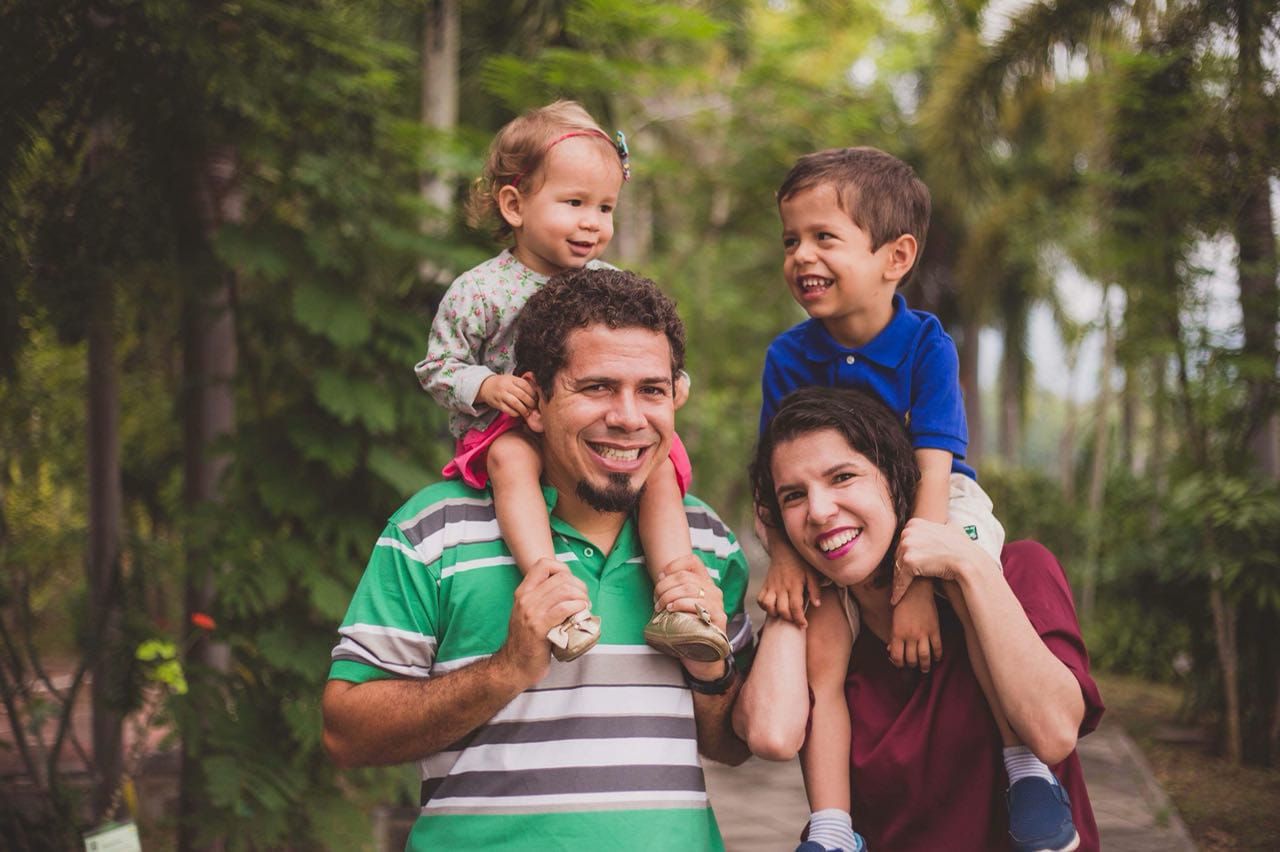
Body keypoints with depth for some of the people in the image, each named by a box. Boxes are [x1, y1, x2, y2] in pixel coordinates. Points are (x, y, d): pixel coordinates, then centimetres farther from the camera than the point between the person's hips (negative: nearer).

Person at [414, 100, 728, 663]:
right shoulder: (479, 291, -5)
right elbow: (438, 368, 0)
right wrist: (487, 386, -18)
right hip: (514, 428, -3)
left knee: (660, 465, -21)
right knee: (511, 460, -36)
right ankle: (546, 570, -50)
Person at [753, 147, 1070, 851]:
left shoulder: (926, 345, -17)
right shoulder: (788, 357, -8)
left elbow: (932, 471, -23)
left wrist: (915, 585, -30)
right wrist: (783, 556, -23)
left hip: (938, 505, -2)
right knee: (818, 648, -18)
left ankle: (1029, 772, -22)